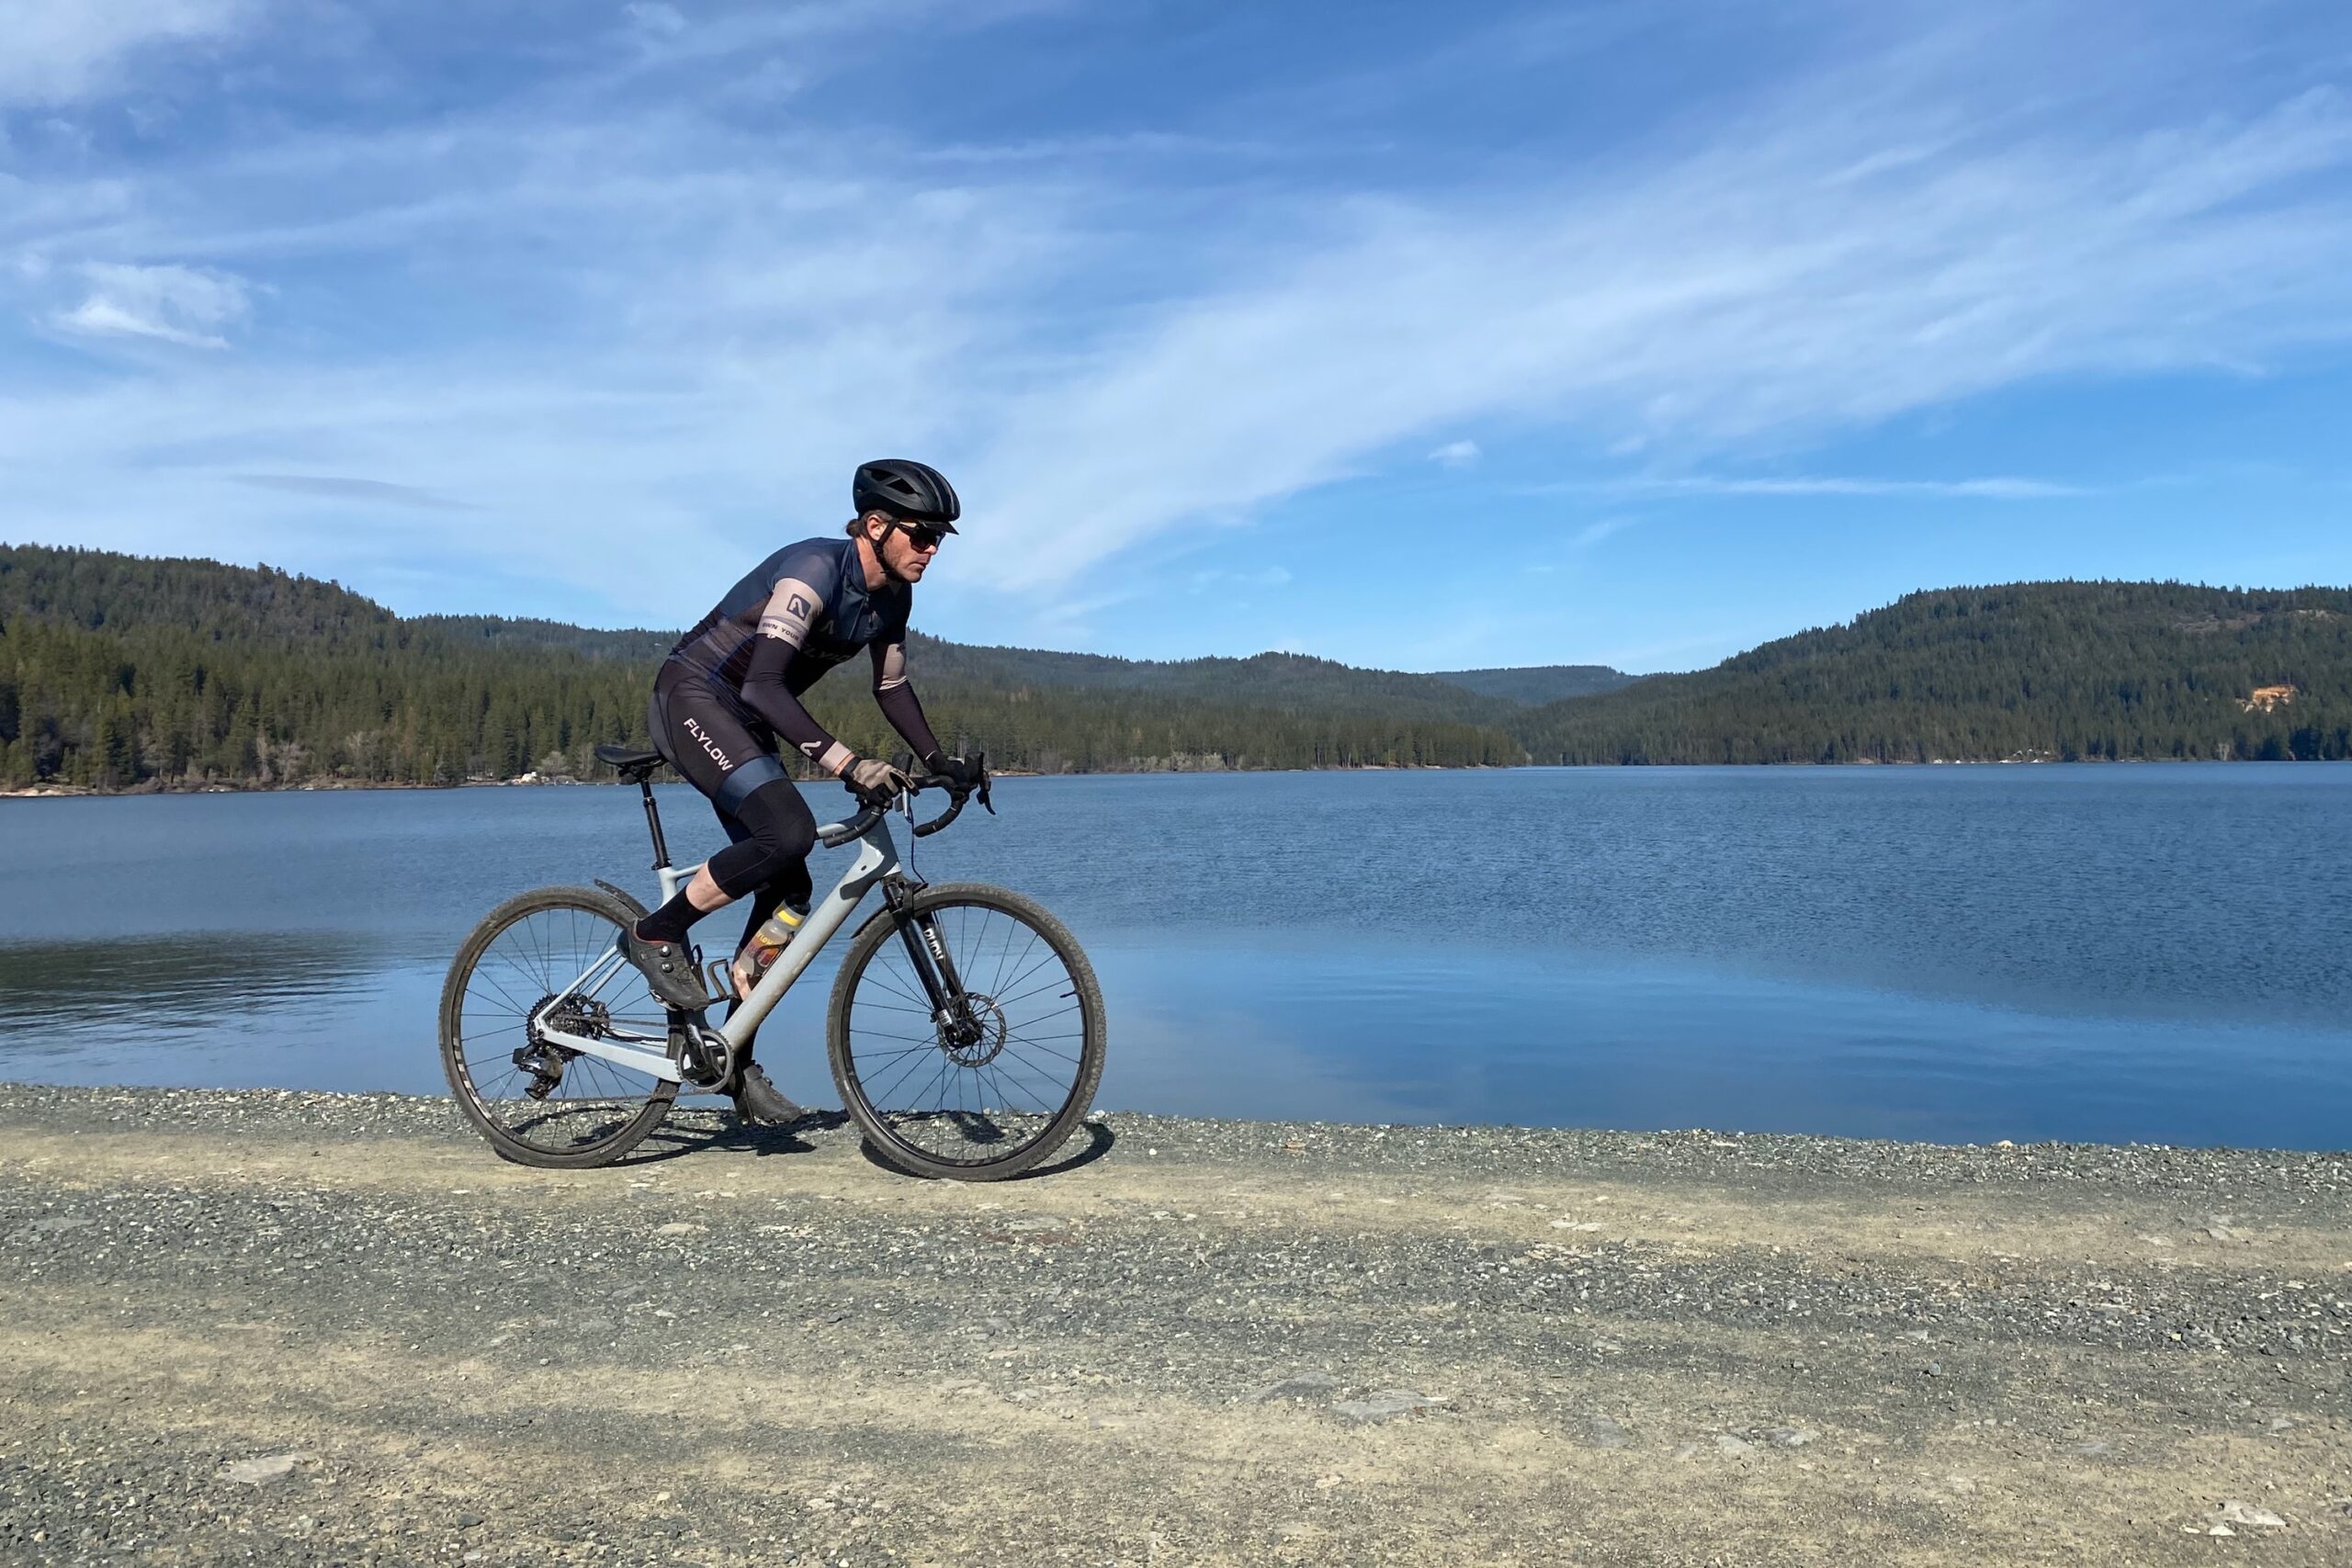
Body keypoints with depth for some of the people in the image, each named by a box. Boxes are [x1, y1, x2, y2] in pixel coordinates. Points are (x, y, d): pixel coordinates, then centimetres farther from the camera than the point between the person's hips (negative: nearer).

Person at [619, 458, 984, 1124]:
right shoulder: (814, 570, -26)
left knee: (788, 891, 0)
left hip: (745, 720, 8)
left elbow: (891, 686, 14)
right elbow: (763, 685, -34)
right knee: (788, 830, -31)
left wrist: (938, 759, 2)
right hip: (693, 699, -8)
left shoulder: (891, 597, 0)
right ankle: (657, 933, -10)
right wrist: (847, 763, -41)